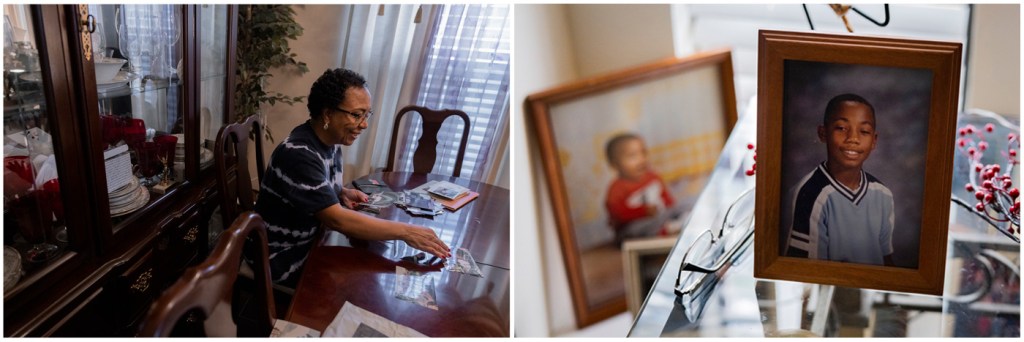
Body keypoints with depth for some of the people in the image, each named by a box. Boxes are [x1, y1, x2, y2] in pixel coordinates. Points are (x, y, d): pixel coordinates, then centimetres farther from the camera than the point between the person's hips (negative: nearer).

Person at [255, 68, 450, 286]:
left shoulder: (331, 142, 1)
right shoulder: (298, 154, -27)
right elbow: (337, 219, -33)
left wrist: (342, 194, -3)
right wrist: (405, 231, -33)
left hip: (310, 241, 8)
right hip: (284, 259, -8)